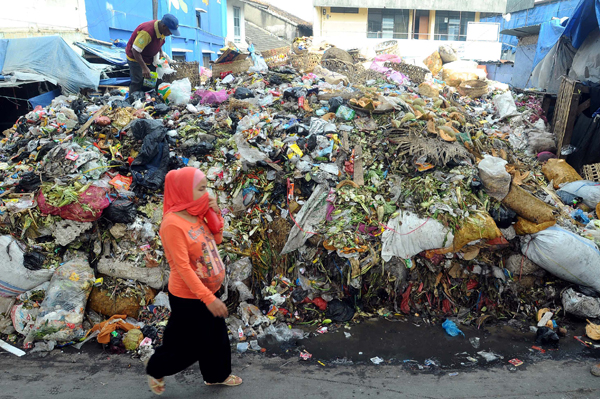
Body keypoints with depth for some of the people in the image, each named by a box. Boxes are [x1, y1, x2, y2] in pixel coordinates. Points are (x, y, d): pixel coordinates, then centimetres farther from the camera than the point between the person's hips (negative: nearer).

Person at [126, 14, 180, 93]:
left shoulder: (162, 30, -9)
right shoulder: (147, 32, -35)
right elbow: (135, 51, -32)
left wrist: (161, 52, 1)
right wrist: (144, 68, -32)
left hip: (149, 58, 8)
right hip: (135, 57, -8)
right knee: (138, 83, -9)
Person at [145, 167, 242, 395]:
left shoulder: (195, 214, -1)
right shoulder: (173, 223, -26)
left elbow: (217, 239, 9)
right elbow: (182, 267, -28)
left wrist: (214, 214, -8)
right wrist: (209, 298, -28)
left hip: (207, 292, 8)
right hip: (188, 297, -8)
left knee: (216, 336, 20)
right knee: (188, 345, 11)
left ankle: (216, 375, 42)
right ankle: (155, 371, 37)